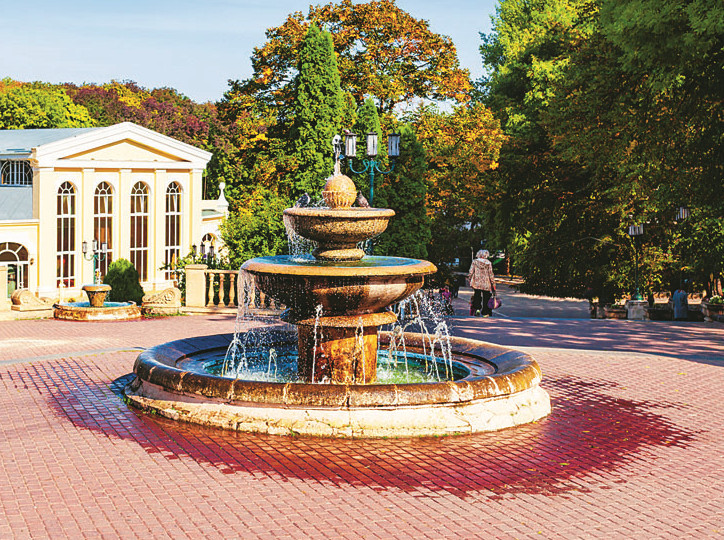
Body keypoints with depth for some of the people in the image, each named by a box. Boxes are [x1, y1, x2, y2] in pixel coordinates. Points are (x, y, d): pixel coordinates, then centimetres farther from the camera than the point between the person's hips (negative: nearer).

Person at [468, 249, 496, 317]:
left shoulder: (475, 262, -1)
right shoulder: (489, 263, -3)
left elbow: (471, 272, -2)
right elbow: (491, 274, -2)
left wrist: (469, 279, 11)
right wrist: (493, 283, 3)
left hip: (476, 283, 1)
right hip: (486, 284, -1)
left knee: (477, 296, 12)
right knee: (486, 298, 7)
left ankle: (477, 308, -8)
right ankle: (485, 312, 7)